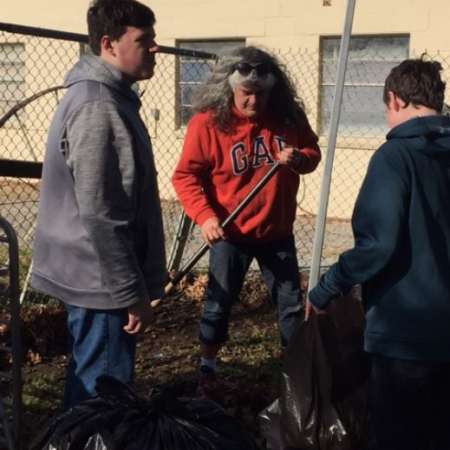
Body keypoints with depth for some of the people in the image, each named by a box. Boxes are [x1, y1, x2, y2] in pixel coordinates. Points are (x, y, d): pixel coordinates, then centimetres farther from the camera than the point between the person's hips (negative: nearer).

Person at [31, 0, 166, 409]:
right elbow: (99, 215, -24)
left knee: (88, 386, 21)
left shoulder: (106, 97, 13)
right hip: (102, 281, -10)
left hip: (97, 275, 10)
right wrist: (132, 292, -19)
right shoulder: (98, 108, -21)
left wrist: (135, 284, 22)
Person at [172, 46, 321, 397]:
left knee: (292, 303, 11)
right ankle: (207, 369, 27)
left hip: (278, 232, 3)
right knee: (219, 304, 7)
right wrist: (204, 215, -27)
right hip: (230, 234, -3)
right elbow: (186, 176, -13)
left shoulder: (289, 116, -4)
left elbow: (313, 151, 9)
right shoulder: (208, 122, -15)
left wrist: (300, 158, -16)